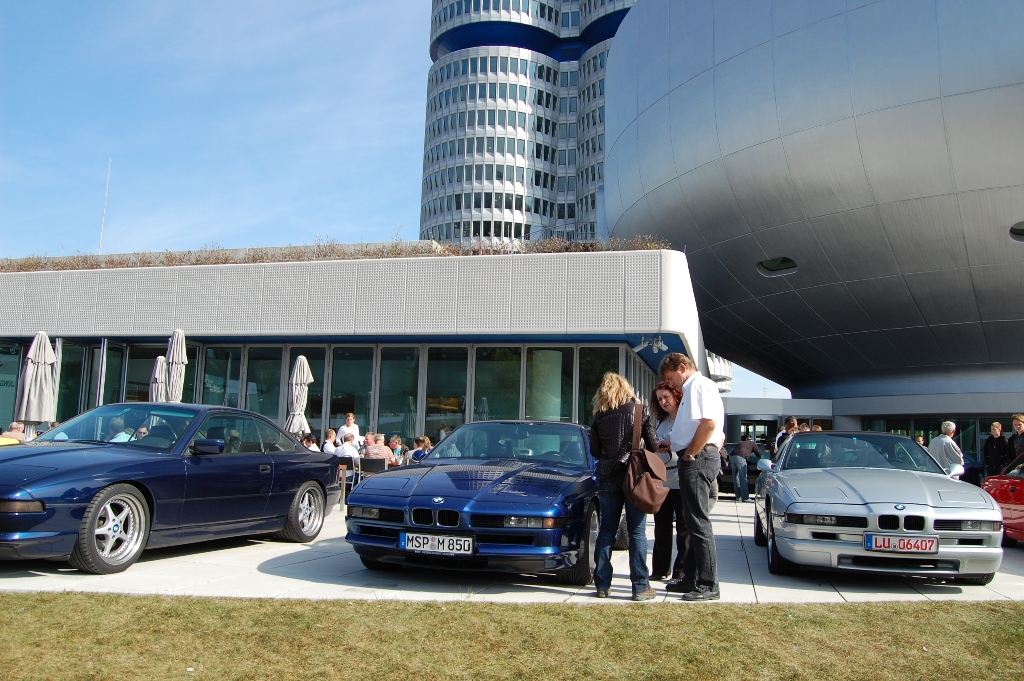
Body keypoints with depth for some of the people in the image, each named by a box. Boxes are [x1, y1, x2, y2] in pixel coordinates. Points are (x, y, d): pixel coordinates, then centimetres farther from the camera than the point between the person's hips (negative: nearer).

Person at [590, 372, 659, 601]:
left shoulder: (598, 417, 2)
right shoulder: (640, 411, -3)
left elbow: (594, 451, 7)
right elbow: (653, 445, -2)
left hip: (607, 477, 2)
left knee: (606, 530, 10)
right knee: (637, 532, 2)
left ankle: (602, 584, 13)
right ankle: (640, 587, 2)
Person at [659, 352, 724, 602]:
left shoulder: (700, 385, -9)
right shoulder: (692, 389, 23)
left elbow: (709, 423, -24)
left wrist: (690, 454, -17)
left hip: (698, 459, -11)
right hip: (695, 460, 11)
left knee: (699, 523, -9)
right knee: (694, 522, 15)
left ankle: (709, 586, -5)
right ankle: (692, 576, 24)